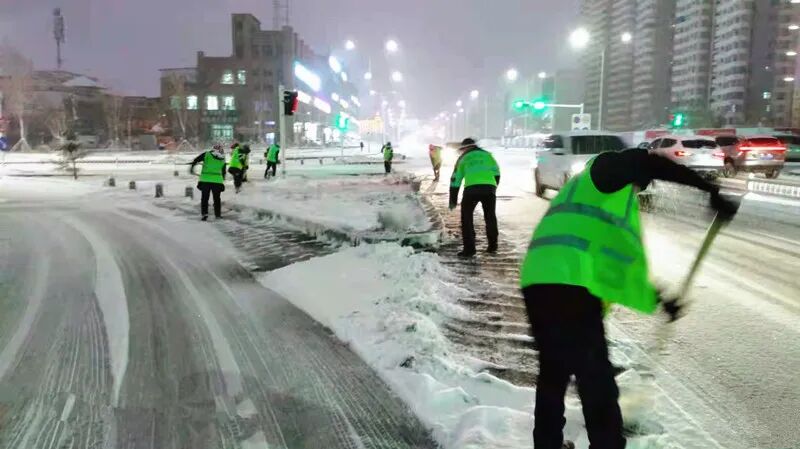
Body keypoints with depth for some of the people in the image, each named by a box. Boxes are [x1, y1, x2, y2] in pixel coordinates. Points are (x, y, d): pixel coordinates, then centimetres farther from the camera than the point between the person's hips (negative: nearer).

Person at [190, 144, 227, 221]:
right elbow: (223, 172, 13)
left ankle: (204, 214, 0)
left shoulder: (206, 154, 1)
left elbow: (196, 160, 1)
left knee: (204, 198, 8)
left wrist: (192, 167, 14)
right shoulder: (223, 160, 6)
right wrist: (222, 179, 27)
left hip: (205, 180, -1)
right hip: (217, 181, 1)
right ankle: (218, 214, 20)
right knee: (217, 198, 14)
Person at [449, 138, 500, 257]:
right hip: (489, 187, 2)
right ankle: (492, 246, 25)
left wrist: (453, 201, 25)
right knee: (490, 217, 19)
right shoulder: (487, 154, 24)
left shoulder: (463, 158, 22)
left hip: (471, 189, -2)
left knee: (466, 217, 10)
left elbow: (456, 180, 20)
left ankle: (469, 249, 3)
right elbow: (496, 172, 16)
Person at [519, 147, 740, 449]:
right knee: (597, 384, 0)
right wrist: (711, 191, -13)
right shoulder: (606, 171, 8)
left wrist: (655, 298, 40)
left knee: (553, 372, 26)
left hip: (540, 285, 10)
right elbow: (643, 162, -15)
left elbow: (619, 261, 36)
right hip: (569, 288, -10)